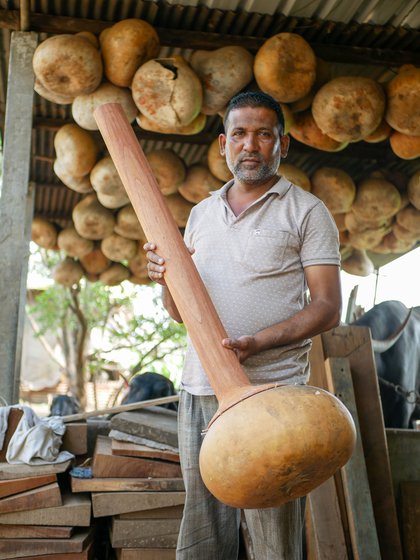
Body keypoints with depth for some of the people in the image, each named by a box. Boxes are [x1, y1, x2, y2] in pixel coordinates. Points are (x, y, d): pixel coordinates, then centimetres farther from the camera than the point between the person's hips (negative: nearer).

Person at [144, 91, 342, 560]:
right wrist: (165, 279, -4)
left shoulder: (307, 212, 2)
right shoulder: (201, 214, 17)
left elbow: (327, 307, -6)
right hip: (198, 390, 5)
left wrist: (257, 342, -20)